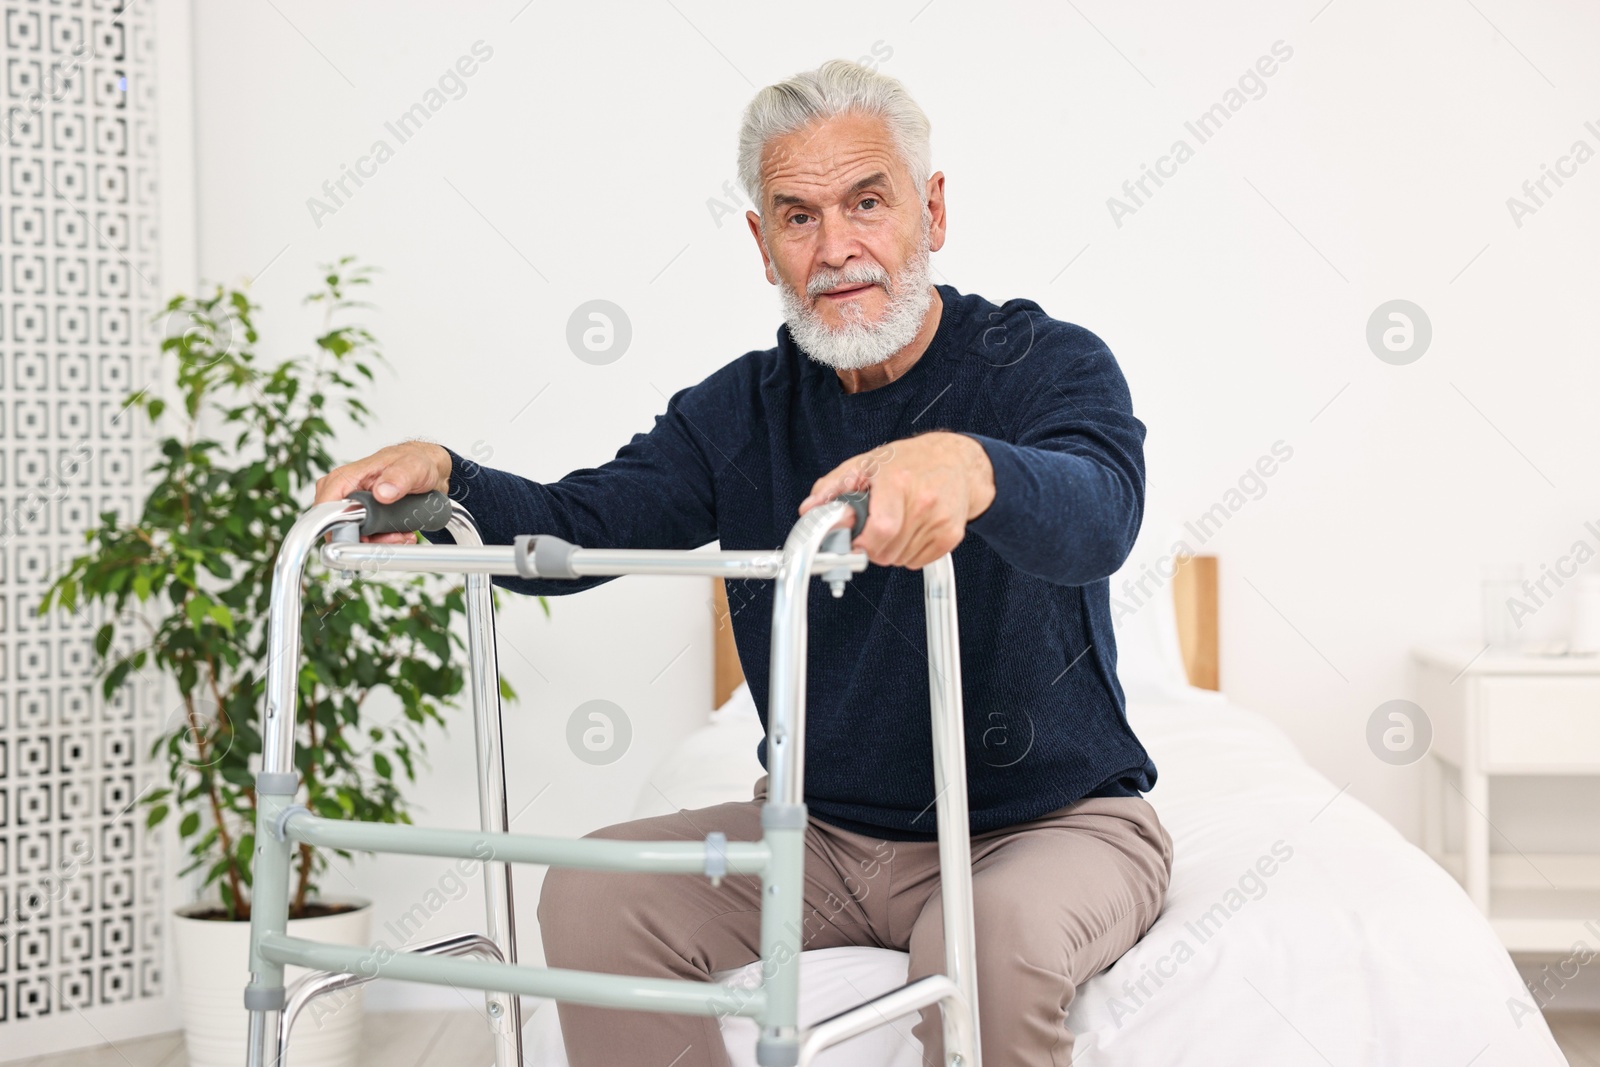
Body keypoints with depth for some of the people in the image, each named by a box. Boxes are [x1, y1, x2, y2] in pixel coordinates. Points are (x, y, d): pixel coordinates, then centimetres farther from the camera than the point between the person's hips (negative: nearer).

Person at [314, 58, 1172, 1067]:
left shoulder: (1049, 364, -11)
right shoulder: (742, 410, 4)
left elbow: (1097, 515, -33)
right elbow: (576, 530, -4)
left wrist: (973, 467, -56)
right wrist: (445, 480, -25)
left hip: (1055, 820, -4)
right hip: (831, 831, 5)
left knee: (993, 940, -36)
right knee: (594, 894, -13)